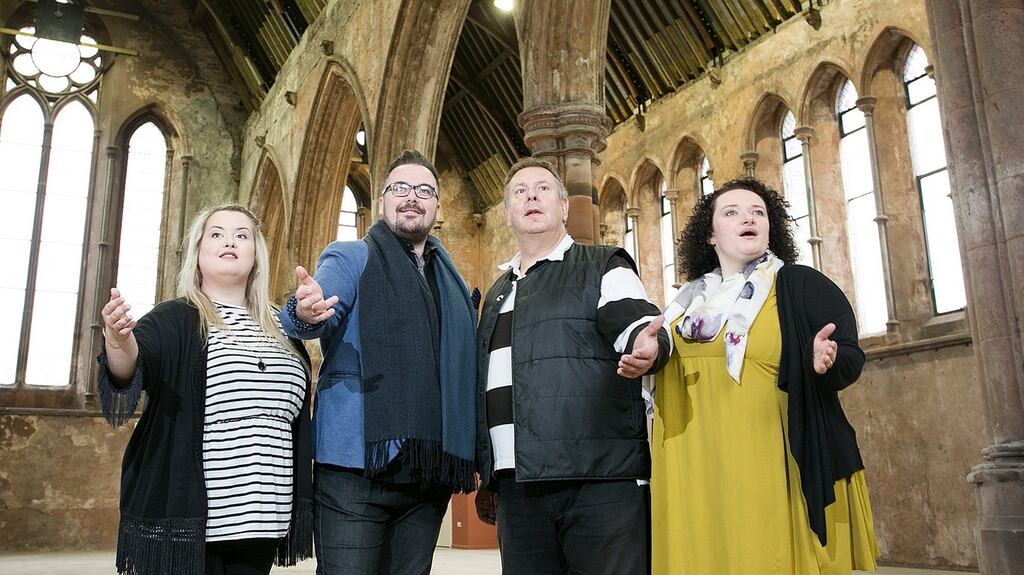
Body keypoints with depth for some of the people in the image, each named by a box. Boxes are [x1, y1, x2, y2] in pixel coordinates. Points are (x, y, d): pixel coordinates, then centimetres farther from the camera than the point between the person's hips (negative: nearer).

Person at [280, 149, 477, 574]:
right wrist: (306, 312, -41)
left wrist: (470, 460, 11)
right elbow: (323, 308, -17)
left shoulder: (453, 283, 18)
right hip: (357, 468, -5)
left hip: (428, 474, 5)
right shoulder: (350, 258, 3)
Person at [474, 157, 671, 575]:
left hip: (600, 481, -5)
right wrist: (486, 478, 22)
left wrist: (646, 346, -36)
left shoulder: (602, 267, 7)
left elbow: (636, 322, -12)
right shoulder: (497, 293, 23)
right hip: (516, 489, 5)